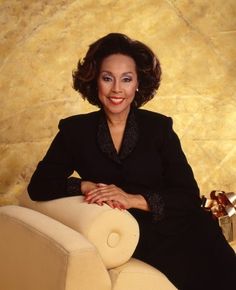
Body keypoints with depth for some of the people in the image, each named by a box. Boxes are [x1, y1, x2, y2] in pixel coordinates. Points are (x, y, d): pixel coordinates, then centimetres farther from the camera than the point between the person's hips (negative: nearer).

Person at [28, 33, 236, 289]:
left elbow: (189, 196, 0)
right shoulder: (74, 130, 8)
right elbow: (38, 186, 6)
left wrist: (134, 199, -14)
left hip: (178, 228, 2)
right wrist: (86, 186, -11)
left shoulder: (159, 127, 6)